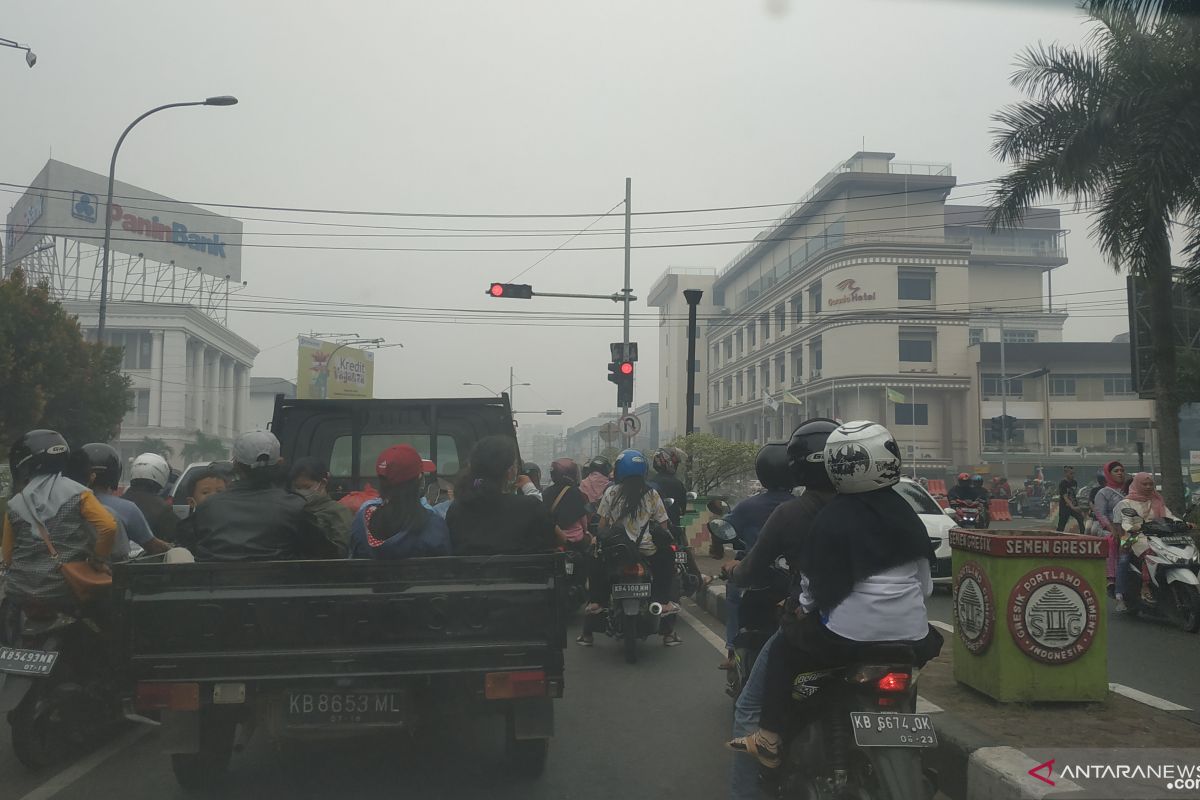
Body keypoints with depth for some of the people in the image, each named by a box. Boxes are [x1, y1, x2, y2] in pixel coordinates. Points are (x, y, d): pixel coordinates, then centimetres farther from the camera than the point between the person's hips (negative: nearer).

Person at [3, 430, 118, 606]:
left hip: (19, 593, 3)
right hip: (64, 593, -3)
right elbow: (108, 527, -19)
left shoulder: (14, 505, 1)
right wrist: (98, 560, -5)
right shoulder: (77, 493, -8)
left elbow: (7, 557, 5)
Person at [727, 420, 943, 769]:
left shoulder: (832, 518, -9)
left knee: (783, 651, 13)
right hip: (911, 633, 5)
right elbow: (924, 580, 13)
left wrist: (804, 608, 13)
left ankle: (769, 738, 5)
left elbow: (817, 582, -6)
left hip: (850, 634, -5)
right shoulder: (904, 512, 8)